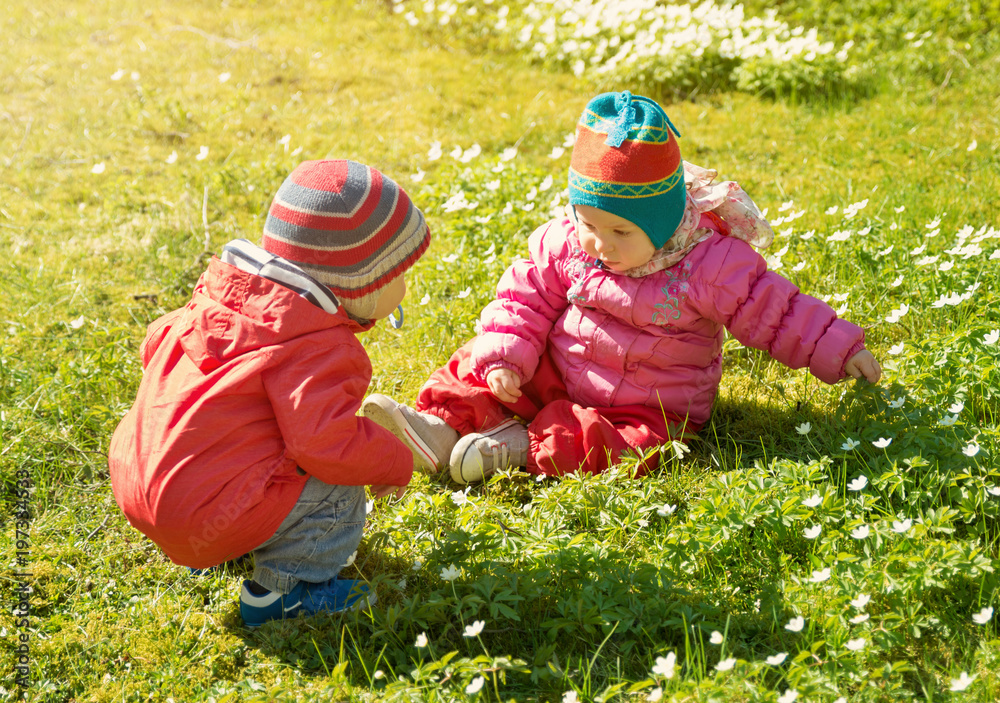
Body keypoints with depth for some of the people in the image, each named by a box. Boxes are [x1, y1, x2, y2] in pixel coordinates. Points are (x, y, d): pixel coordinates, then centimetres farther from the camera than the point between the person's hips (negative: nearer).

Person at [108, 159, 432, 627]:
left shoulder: (224, 292, 8)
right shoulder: (318, 348, -19)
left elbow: (157, 342, 21)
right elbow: (327, 444, -28)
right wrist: (395, 463, -9)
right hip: (199, 519, -9)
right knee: (336, 492, -6)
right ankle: (280, 591, 4)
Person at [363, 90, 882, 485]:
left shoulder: (710, 264, -18)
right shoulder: (565, 244, -7)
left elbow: (775, 313, -10)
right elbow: (526, 299, 1)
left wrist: (840, 352, -10)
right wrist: (503, 356, -13)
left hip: (648, 407, -4)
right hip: (560, 378, 4)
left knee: (638, 443, -34)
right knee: (479, 364, -8)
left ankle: (523, 446, -35)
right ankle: (440, 426, -22)